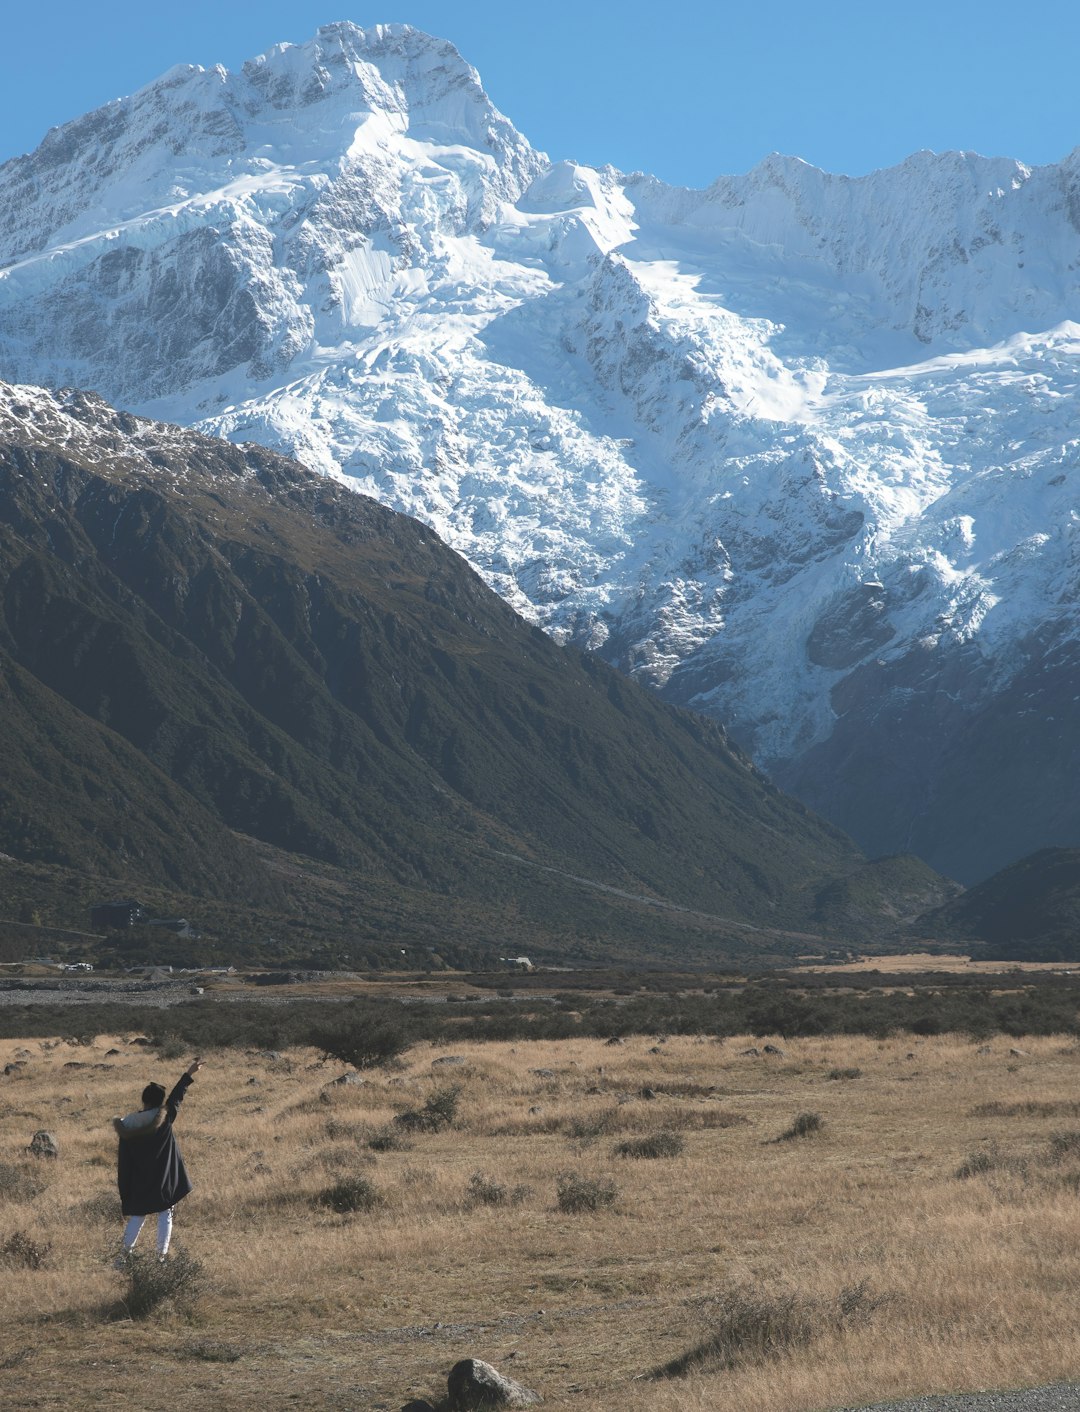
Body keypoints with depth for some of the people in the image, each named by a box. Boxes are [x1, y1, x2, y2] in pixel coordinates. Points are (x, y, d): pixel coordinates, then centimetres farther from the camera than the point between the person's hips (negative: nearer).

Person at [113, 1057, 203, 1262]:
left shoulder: (127, 1126, -6)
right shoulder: (164, 1119, -12)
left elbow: (123, 1162, -2)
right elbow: (176, 1098, 5)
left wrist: (124, 1190, 5)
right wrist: (188, 1075, 20)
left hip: (139, 1184, 2)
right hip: (163, 1182, -2)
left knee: (137, 1217, 16)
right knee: (165, 1216, 7)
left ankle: (124, 1253, 10)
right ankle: (161, 1256, 3)